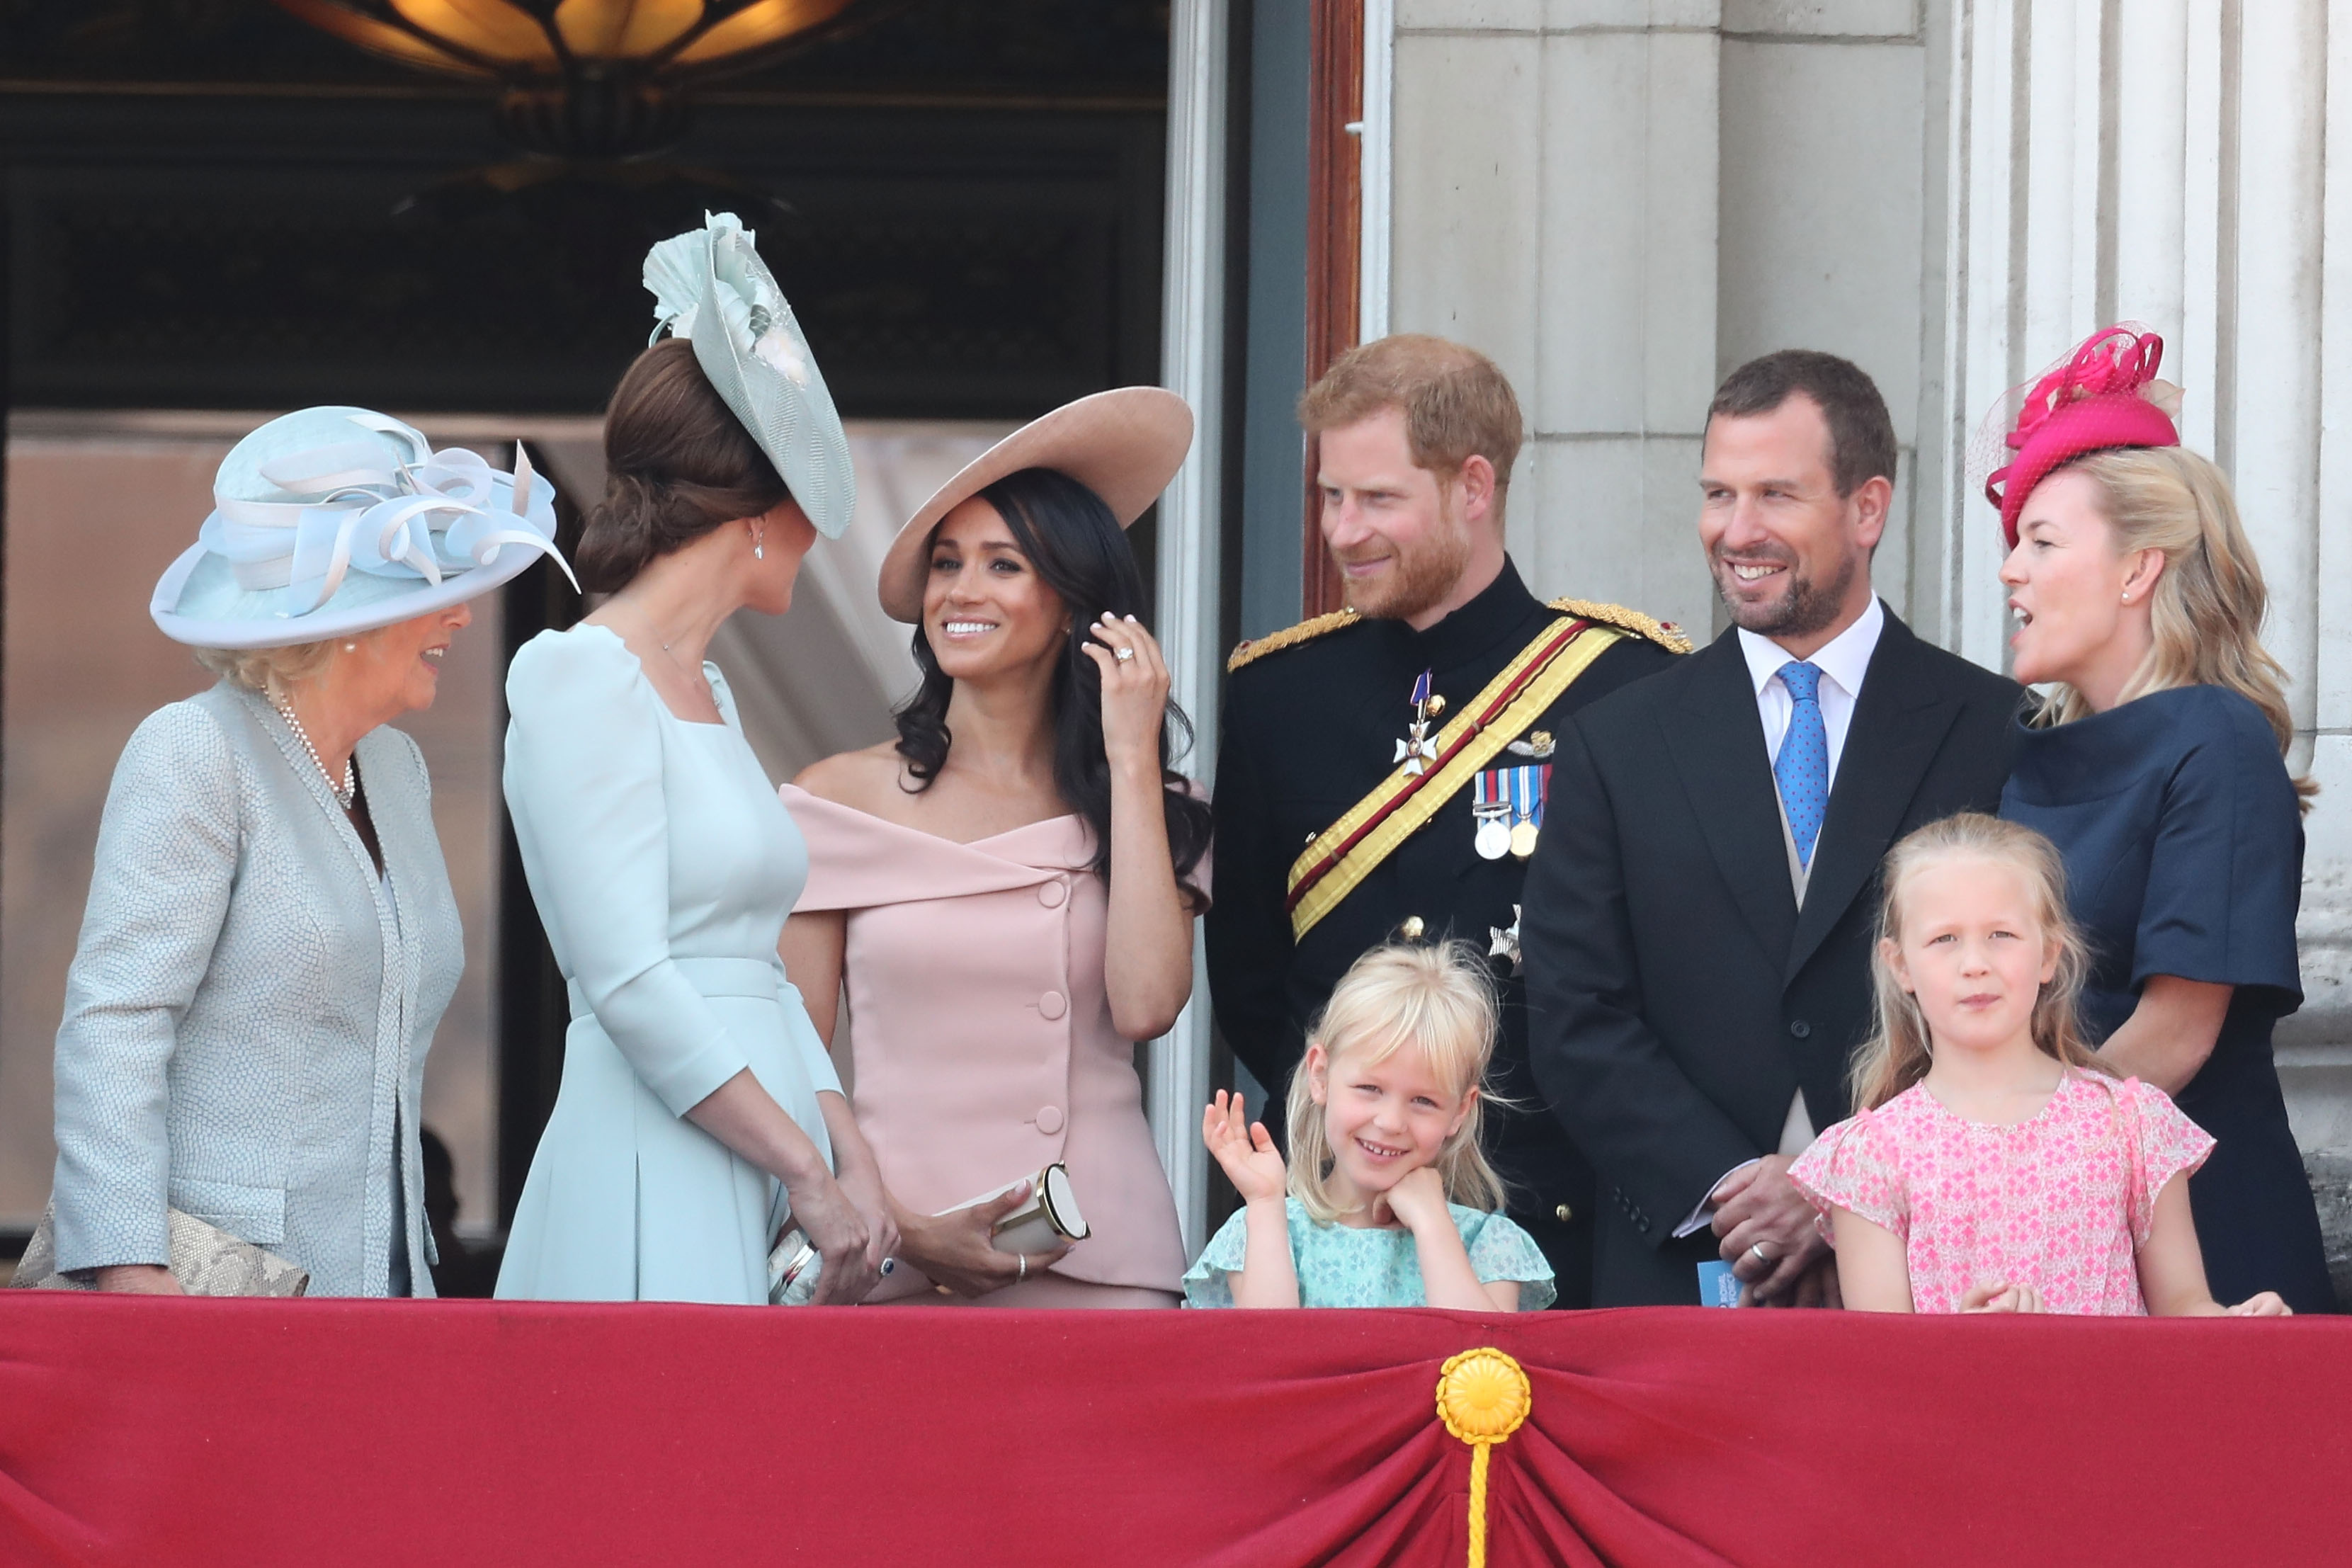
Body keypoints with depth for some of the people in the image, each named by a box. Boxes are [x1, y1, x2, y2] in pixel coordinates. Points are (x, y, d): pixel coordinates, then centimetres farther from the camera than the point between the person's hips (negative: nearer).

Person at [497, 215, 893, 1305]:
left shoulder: (706, 693, 20)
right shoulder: (583, 674, -7)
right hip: (655, 1201, -8)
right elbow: (629, 981, -15)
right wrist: (809, 1171, -14)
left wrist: (850, 1157, 4)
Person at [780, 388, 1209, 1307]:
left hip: (1101, 1267, 1)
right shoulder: (844, 800, 5)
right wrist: (900, 1230, -10)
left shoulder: (1152, 814, 9)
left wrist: (1132, 762, -2)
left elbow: (1146, 1006, -10)